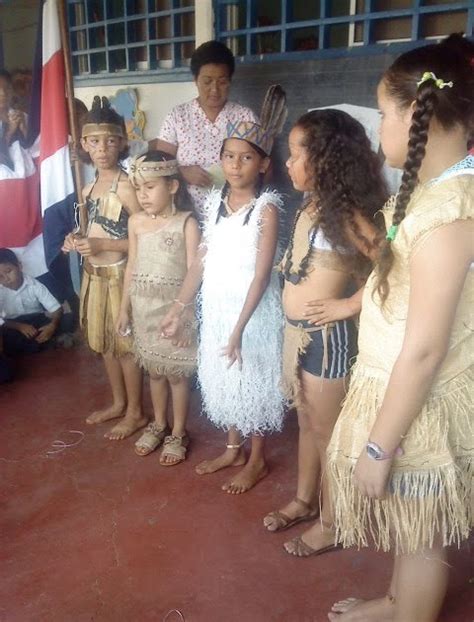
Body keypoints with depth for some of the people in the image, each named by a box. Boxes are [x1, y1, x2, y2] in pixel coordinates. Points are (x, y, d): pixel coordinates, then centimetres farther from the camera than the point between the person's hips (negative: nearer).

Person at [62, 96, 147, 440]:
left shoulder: (126, 187, -16)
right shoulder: (89, 188, 8)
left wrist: (103, 245, -22)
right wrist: (78, 239, 1)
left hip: (119, 275, -8)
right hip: (94, 274, 8)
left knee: (125, 343, 3)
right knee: (105, 342, 17)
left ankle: (136, 412, 20)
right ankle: (118, 403, 34)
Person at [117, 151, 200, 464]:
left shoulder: (186, 223, -12)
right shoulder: (136, 221, 3)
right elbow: (132, 267, 9)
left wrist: (185, 316, -15)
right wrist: (125, 308, 11)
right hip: (144, 309, 5)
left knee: (177, 373, 6)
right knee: (154, 370, 18)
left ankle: (178, 433, 25)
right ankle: (158, 425, 37)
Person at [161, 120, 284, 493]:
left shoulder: (266, 208, -14)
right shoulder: (215, 201, 4)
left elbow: (261, 274, -18)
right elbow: (202, 260, 7)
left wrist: (239, 329, -21)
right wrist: (178, 308, 6)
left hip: (252, 309, -6)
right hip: (216, 306, 6)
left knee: (251, 378, 7)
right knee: (224, 378, 17)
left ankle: (257, 460, 27)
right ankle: (233, 450, 37)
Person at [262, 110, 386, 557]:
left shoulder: (345, 214, -20)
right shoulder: (309, 206, 5)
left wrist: (349, 305, -22)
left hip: (326, 336, -8)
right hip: (296, 331, 8)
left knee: (327, 431, 9)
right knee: (306, 423, 22)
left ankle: (330, 523, 30)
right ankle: (304, 500, 42)